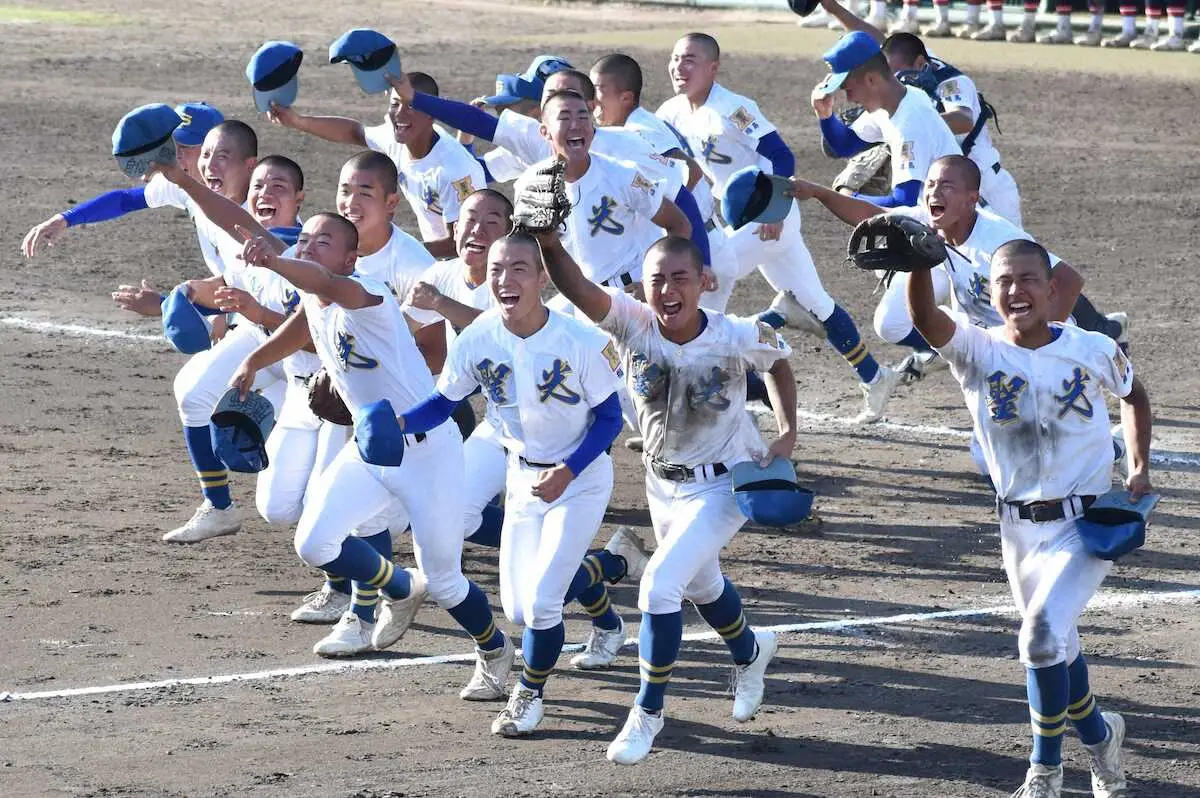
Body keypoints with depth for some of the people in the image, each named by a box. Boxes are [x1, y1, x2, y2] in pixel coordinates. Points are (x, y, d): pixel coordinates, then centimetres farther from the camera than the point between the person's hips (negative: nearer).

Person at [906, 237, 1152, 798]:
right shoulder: (978, 352, -8)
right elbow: (925, 318, -29)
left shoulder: (1093, 350, -6)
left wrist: (1139, 468, 3)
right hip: (1020, 528, 3)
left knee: (1043, 633, -21)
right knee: (1055, 647, 17)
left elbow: (1134, 395, 15)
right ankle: (1099, 735, 45)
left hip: (1087, 525, -3)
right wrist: (919, 261, -48)